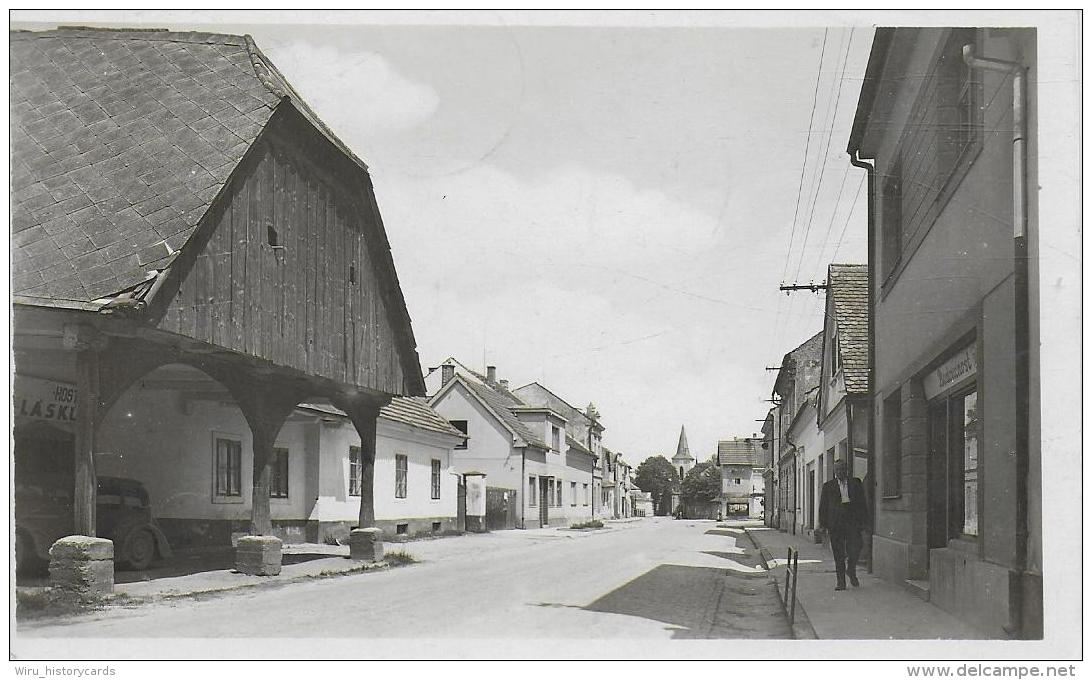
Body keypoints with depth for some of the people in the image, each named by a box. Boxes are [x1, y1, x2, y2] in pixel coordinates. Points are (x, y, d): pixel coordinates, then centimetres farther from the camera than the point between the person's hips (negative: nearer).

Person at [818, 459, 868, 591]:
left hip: (853, 522, 0)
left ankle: (851, 570, 18)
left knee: (855, 548, -12)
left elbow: (862, 503, 12)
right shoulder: (828, 486, 10)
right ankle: (841, 582, 7)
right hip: (835, 524, 0)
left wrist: (863, 520, 6)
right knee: (838, 554, 1)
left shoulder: (856, 483, 11)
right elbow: (823, 506, 9)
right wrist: (823, 524, 3)